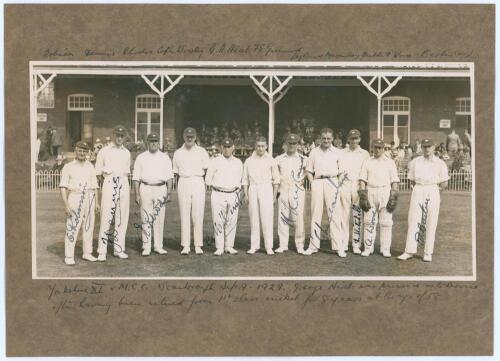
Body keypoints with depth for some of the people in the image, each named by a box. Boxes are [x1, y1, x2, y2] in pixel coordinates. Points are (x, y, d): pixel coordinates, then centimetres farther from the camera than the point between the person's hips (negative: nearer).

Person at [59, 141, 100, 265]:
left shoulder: (90, 167, 14)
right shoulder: (68, 167, 1)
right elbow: (63, 187, -4)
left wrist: (97, 202, 8)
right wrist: (66, 204, -13)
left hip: (89, 199, 4)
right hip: (74, 198, -4)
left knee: (89, 227, 6)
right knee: (72, 228, -7)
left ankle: (87, 253, 16)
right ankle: (69, 256, -3)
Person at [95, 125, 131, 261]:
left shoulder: (126, 152, 15)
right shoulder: (104, 151, 4)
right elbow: (98, 172, 5)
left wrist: (123, 182, 7)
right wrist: (106, 184, -1)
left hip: (124, 186, 4)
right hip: (109, 184, -4)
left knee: (122, 217, 5)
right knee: (106, 217, -9)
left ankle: (119, 249, 13)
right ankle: (102, 251, -6)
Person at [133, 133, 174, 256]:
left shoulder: (165, 158, 12)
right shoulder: (141, 158, 9)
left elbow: (169, 176, 9)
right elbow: (136, 177, 7)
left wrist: (169, 192, -1)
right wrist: (137, 194, -2)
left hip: (160, 188, 1)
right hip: (146, 189, -1)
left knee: (159, 218, 1)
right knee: (146, 218, -4)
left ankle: (159, 246, 8)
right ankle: (146, 247, 0)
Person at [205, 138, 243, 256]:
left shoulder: (238, 163, 13)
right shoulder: (215, 161, 4)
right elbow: (208, 179, 7)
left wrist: (238, 191, 12)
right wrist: (214, 188, 1)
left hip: (233, 195, 3)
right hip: (218, 194, -2)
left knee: (232, 222, 2)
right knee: (218, 221, -5)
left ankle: (229, 246, 12)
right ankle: (219, 247, 0)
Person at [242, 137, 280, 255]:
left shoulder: (271, 161, 7)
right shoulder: (249, 161, 10)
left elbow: (276, 180, 7)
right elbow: (245, 179, 11)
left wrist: (274, 195, 1)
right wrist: (246, 195, 3)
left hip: (266, 189, -2)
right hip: (253, 189, 2)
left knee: (267, 218, -7)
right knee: (254, 219, 1)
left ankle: (269, 246, -5)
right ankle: (254, 245, 6)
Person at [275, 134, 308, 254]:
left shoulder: (303, 159, 6)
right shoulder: (279, 159, 11)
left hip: (298, 192, -2)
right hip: (283, 191, 2)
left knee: (298, 218, -5)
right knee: (282, 217, 2)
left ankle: (300, 245, 3)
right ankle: (283, 245, 10)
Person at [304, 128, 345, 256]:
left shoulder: (338, 152, 9)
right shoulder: (314, 152, 13)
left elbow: (342, 172, 8)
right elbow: (309, 170, 14)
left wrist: (339, 185, -3)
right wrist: (312, 184, 2)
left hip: (332, 182, -2)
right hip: (317, 182, 2)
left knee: (335, 215, -5)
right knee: (315, 214, 3)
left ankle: (339, 246, -3)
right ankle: (313, 245, 9)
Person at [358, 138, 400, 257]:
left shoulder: (390, 162, 11)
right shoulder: (367, 162, 12)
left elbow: (394, 181, 6)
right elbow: (362, 180, 6)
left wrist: (393, 197, -4)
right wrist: (363, 196, -5)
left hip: (385, 192, -1)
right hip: (370, 192, 1)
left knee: (386, 221, -1)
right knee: (369, 221, 1)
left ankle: (385, 249, 4)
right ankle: (368, 248, 7)